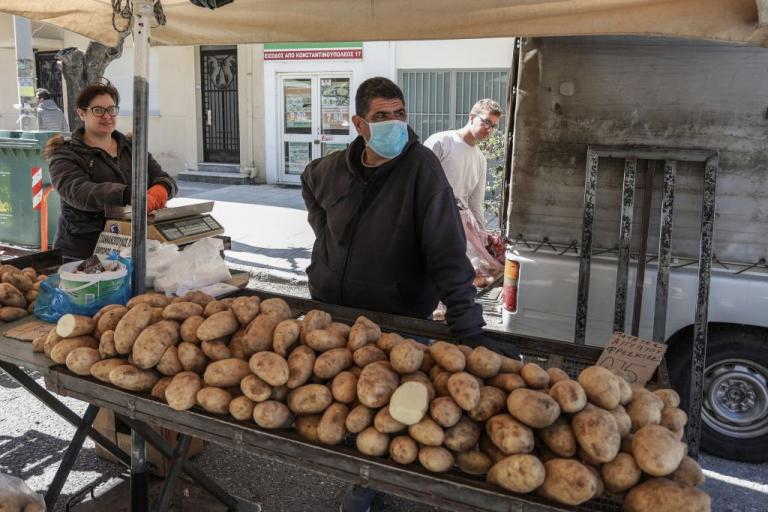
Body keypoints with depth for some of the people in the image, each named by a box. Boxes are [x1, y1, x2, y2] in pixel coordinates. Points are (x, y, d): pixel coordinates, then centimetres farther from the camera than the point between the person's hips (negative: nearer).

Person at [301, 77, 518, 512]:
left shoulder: (421, 167, -20)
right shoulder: (334, 168, -5)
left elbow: (447, 252, -28)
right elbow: (309, 184, 23)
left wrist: (469, 328, -34)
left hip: (396, 317, -5)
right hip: (329, 306, 5)